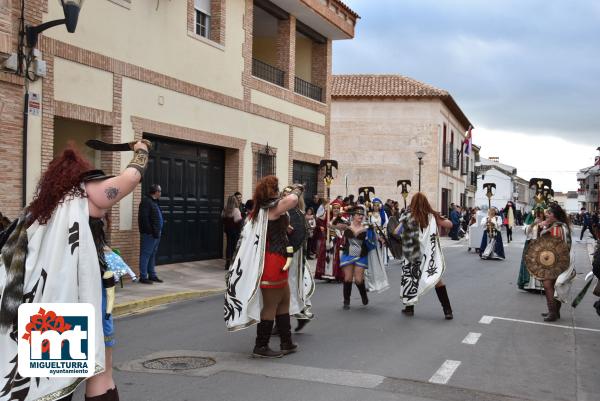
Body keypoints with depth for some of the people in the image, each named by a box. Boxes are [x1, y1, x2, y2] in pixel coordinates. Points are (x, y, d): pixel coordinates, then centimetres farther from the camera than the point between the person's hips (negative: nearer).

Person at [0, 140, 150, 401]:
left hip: (49, 301, 6)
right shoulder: (89, 194, -2)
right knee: (100, 374, 0)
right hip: (83, 296, -6)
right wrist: (141, 151, 19)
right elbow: (133, 175, 2)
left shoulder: (39, 208, 14)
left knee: (56, 377, 14)